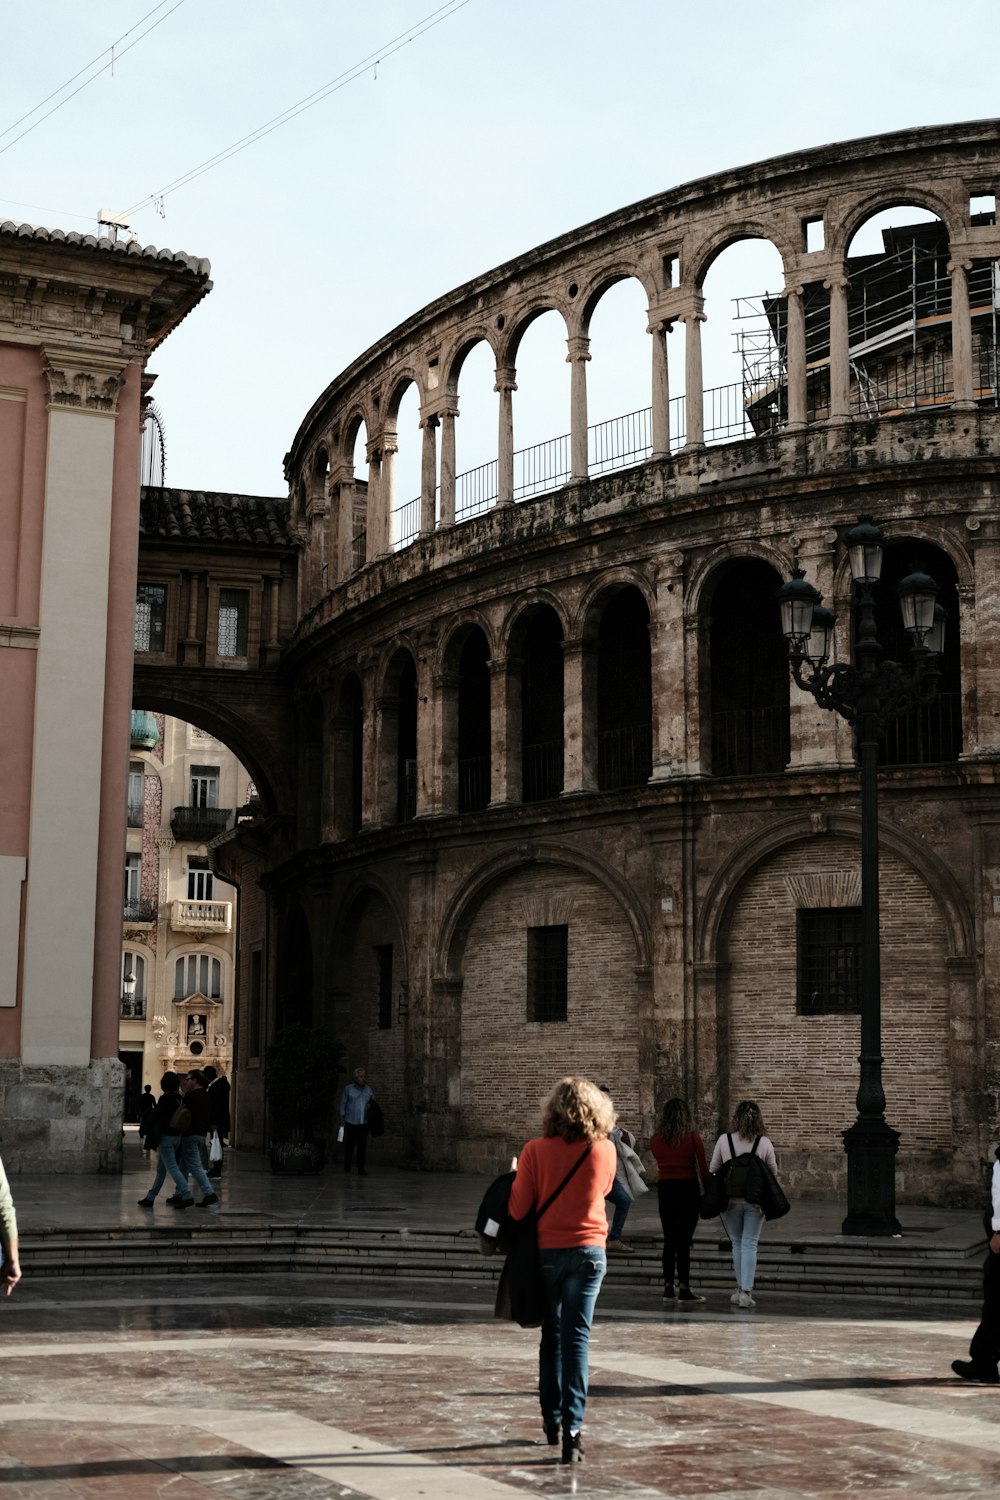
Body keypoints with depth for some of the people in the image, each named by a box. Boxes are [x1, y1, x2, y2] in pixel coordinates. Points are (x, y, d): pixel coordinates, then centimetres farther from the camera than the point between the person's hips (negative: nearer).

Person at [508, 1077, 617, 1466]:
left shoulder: (536, 1151, -10)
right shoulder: (605, 1151, -4)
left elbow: (518, 1209, -8)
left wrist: (517, 1176, 9)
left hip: (546, 1251, 0)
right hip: (589, 1251, 0)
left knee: (551, 1334, 16)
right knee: (577, 1338, -1)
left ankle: (551, 1418, 26)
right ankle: (572, 1427, -10)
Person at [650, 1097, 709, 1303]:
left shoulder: (656, 1140, 2)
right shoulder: (693, 1138, -7)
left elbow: (660, 1163, 6)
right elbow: (702, 1168, -5)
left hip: (665, 1189, 3)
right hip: (688, 1188, -3)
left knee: (669, 1240, 10)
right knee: (684, 1241, -1)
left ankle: (668, 1288, 12)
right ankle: (684, 1289, 0)